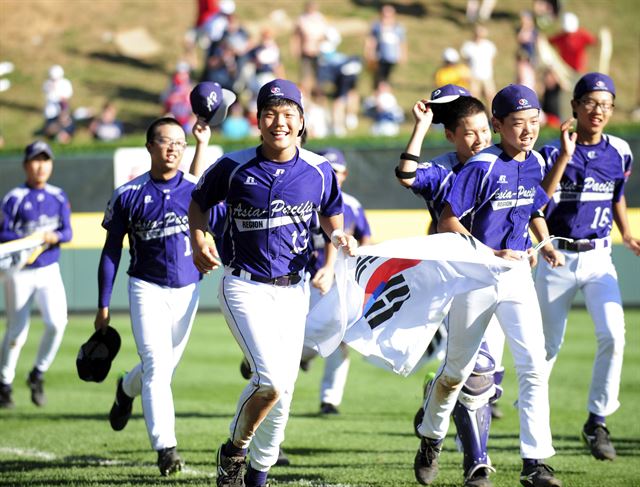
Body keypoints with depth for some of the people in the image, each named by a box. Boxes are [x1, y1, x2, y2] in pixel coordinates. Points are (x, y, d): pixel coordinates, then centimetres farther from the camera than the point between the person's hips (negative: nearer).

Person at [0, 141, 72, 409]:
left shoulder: (58, 197, 6)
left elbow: (67, 231, 4)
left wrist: (55, 236, -19)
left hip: (49, 271, 3)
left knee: (57, 322, -16)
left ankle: (38, 375, 5)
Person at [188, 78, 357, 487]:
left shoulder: (318, 171, -2)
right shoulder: (234, 167, -8)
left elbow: (330, 216, 14)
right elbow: (199, 202, 9)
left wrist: (339, 236, -8)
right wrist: (199, 242, -8)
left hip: (292, 290, 4)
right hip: (245, 287, -4)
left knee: (283, 393, 8)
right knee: (271, 379, -21)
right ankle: (234, 450, 3)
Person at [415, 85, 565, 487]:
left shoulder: (535, 163, 3)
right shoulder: (482, 167, -16)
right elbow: (447, 221, -17)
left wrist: (537, 244, 7)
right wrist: (489, 255, -22)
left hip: (517, 273, 5)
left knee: (534, 364, -9)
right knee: (458, 367, 9)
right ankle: (431, 441, 34)